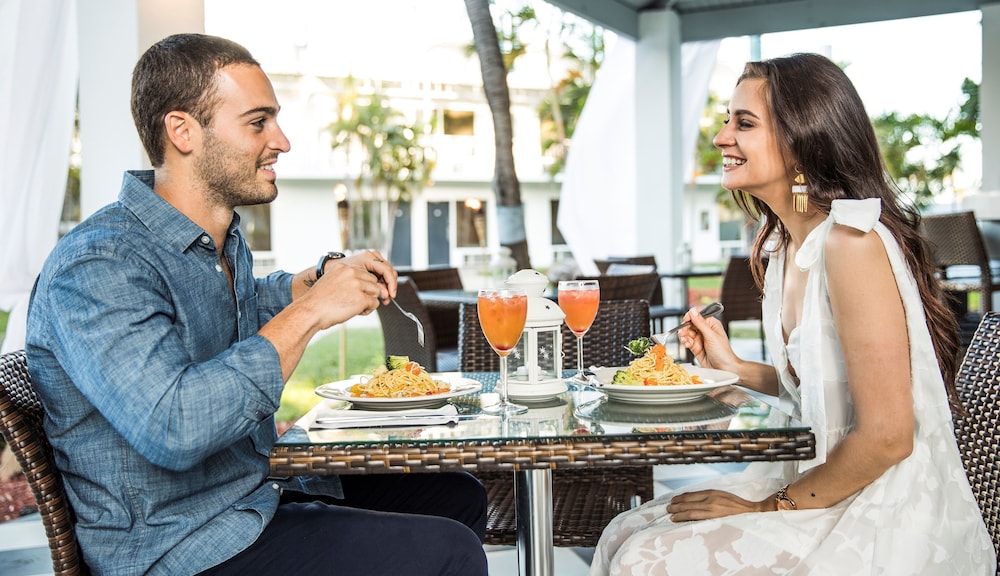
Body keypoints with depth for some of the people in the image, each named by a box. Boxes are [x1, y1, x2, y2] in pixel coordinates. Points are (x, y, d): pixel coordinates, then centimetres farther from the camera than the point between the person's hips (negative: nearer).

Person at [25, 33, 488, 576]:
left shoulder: (222, 238, 9)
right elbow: (172, 431, -35)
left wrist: (324, 274, 15)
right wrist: (307, 313, -27)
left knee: (457, 495, 14)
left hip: (263, 492, 10)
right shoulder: (94, 266, -22)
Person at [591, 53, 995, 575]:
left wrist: (768, 505, -13)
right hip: (822, 483, 8)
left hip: (887, 523, -8)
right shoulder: (783, 244, 7)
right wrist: (731, 367, 3)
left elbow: (885, 436, -22)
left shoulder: (851, 240, -21)